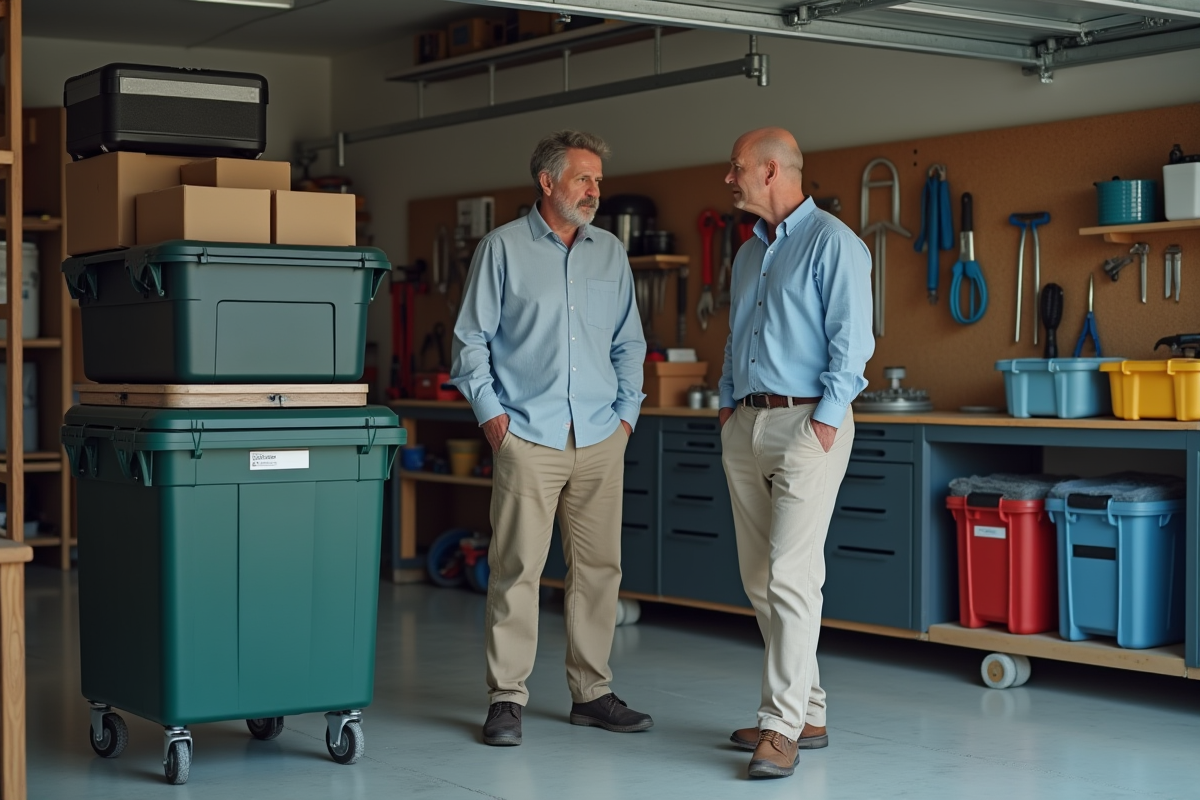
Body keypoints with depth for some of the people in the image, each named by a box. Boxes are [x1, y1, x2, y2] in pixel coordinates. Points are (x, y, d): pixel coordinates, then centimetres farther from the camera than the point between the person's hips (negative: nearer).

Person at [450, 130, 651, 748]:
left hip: (600, 439, 4)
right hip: (527, 436, -4)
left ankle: (591, 693, 16)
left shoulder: (610, 252, 14)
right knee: (516, 568, -5)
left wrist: (627, 412, 9)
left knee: (598, 568, 6)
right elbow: (471, 337, 2)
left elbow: (628, 342, 18)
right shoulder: (503, 248, 1)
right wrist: (489, 411, -5)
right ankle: (506, 698, 3)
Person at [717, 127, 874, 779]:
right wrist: (728, 405, 13)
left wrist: (825, 421, -18)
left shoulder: (833, 244, -7)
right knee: (759, 579, 9)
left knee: (790, 577, -12)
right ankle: (807, 712, 18)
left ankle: (782, 727, -9)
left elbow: (851, 342, -13)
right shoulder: (749, 254, 19)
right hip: (746, 426, 9)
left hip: (805, 423, -9)